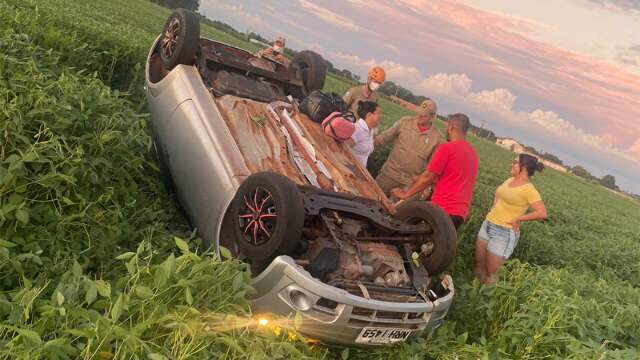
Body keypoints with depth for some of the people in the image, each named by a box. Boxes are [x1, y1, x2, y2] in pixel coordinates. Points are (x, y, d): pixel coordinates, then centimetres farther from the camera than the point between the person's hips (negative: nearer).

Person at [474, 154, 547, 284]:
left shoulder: (529, 190, -14)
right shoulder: (510, 180, 7)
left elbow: (542, 213, -22)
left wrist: (517, 218, -15)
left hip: (504, 233, -7)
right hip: (487, 225, 7)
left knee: (490, 274, 4)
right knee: (478, 267, 15)